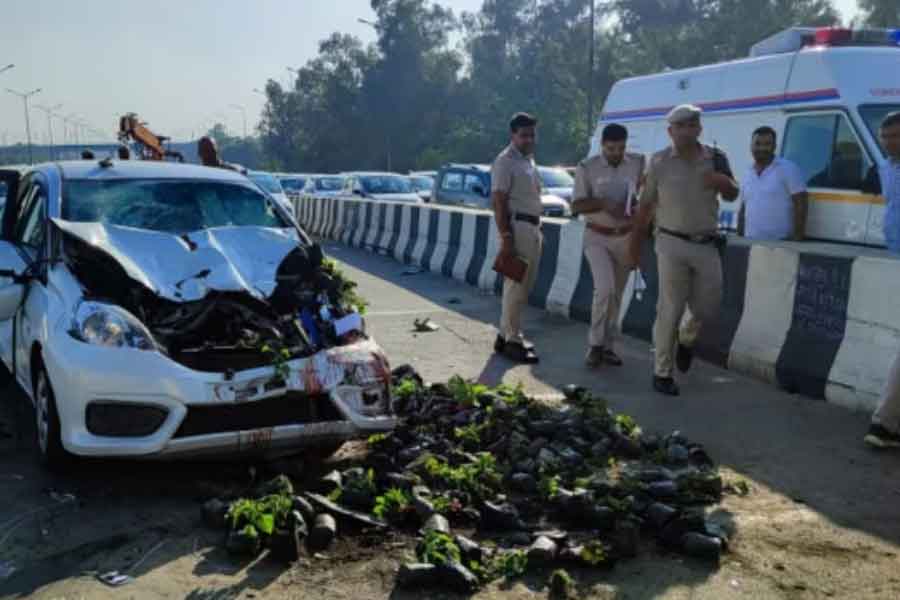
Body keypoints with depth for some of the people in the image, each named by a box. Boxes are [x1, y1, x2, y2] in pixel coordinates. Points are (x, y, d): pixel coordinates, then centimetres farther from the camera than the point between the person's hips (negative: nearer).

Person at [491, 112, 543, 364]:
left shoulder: (529, 160, 17)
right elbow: (498, 202, -17)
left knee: (524, 286, 13)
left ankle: (506, 334, 23)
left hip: (532, 228, 10)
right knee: (516, 286, -6)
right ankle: (512, 340, 1)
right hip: (517, 227, -10)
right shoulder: (505, 162, -12)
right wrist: (506, 238, -23)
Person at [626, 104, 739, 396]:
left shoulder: (715, 158, 4)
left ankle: (686, 340, 39)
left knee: (708, 308, 6)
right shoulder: (660, 162, -2)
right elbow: (645, 207, 2)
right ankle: (662, 373, 9)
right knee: (670, 310, -3)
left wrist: (723, 181, -11)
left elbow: (732, 196, 14)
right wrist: (634, 247, 2)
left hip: (707, 246, 3)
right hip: (672, 244, -3)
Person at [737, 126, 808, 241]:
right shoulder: (747, 175, 15)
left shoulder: (788, 169, -4)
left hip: (780, 242, -6)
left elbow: (800, 204, -9)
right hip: (751, 242, 6)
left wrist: (798, 237, -16)